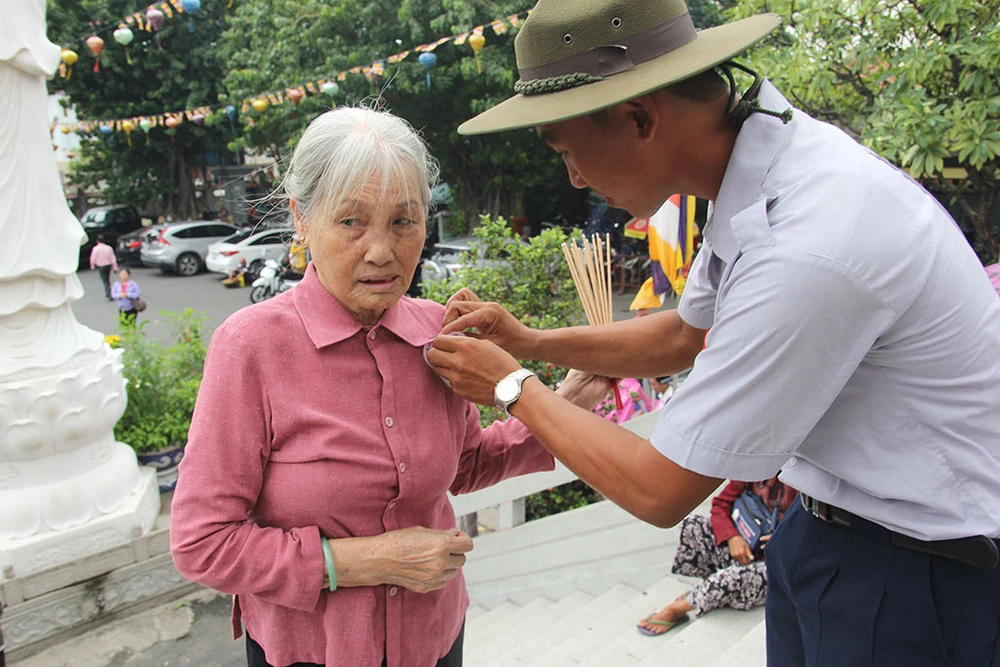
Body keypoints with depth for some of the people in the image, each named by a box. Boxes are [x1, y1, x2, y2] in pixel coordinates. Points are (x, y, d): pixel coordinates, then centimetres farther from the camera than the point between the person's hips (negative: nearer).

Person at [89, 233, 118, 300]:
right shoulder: (109, 248, -1)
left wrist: (92, 266, 5)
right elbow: (113, 259, 0)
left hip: (101, 266, -5)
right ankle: (108, 294, 32)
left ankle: (110, 296, -11)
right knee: (108, 280, 20)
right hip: (108, 265, 5)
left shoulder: (96, 248, -14)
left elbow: (93, 258, -11)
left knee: (105, 281, -3)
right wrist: (115, 267, 5)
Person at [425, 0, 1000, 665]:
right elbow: (682, 336, 12)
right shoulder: (763, 167, -4)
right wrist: (530, 342, 3)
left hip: (917, 576, -7)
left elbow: (661, 490, -23)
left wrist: (513, 386, -10)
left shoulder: (807, 248, -34)